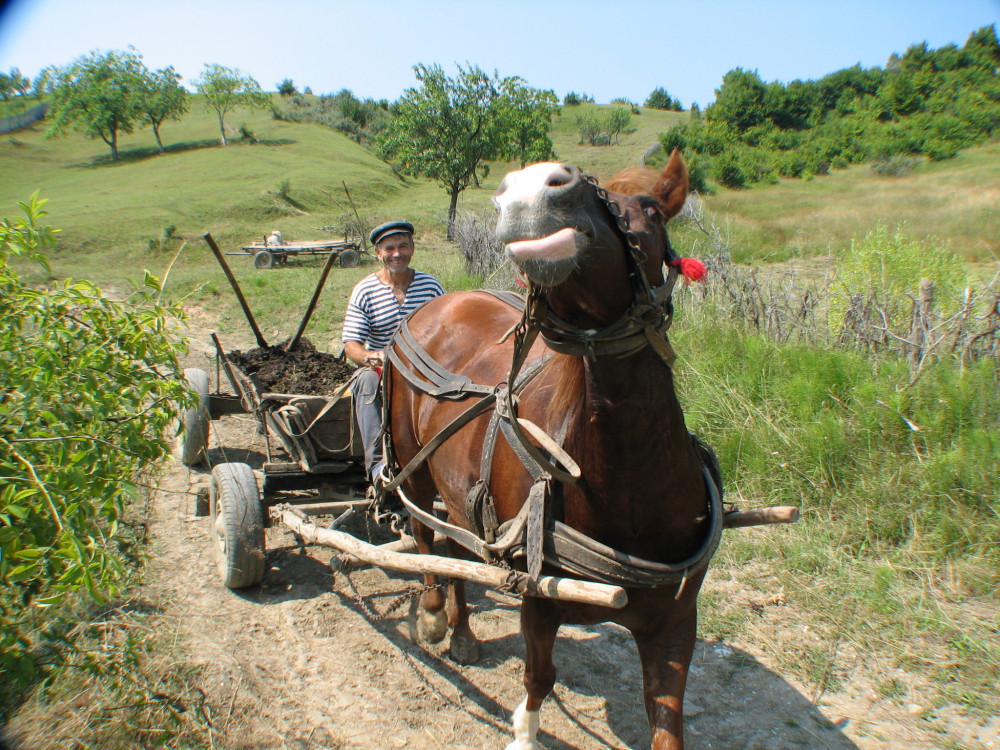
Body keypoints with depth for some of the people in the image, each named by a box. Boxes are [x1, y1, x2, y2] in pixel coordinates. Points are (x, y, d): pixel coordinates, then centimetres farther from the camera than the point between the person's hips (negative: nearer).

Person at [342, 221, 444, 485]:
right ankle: (377, 462, -37)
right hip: (381, 371, -1)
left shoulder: (431, 286, 4)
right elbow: (351, 345, -8)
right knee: (367, 379, -36)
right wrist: (373, 357, -32)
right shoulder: (364, 291, -2)